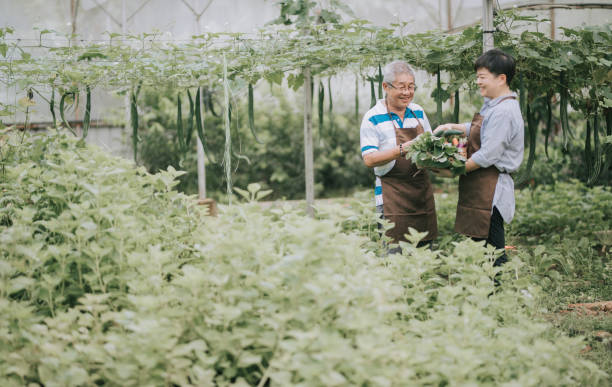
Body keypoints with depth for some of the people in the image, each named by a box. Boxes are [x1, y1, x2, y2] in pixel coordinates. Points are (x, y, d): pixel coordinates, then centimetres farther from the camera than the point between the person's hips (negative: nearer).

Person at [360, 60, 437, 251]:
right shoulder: (373, 118, -6)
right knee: (395, 252, -9)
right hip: (392, 195, -5)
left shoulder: (418, 112, 11)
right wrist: (403, 149, -25)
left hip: (422, 190, 6)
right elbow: (369, 159, -14)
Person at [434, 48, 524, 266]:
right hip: (480, 188, 10)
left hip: (491, 190, -10)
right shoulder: (492, 105, 13)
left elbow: (488, 156, -21)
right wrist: (453, 127, 19)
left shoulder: (503, 112, -19)